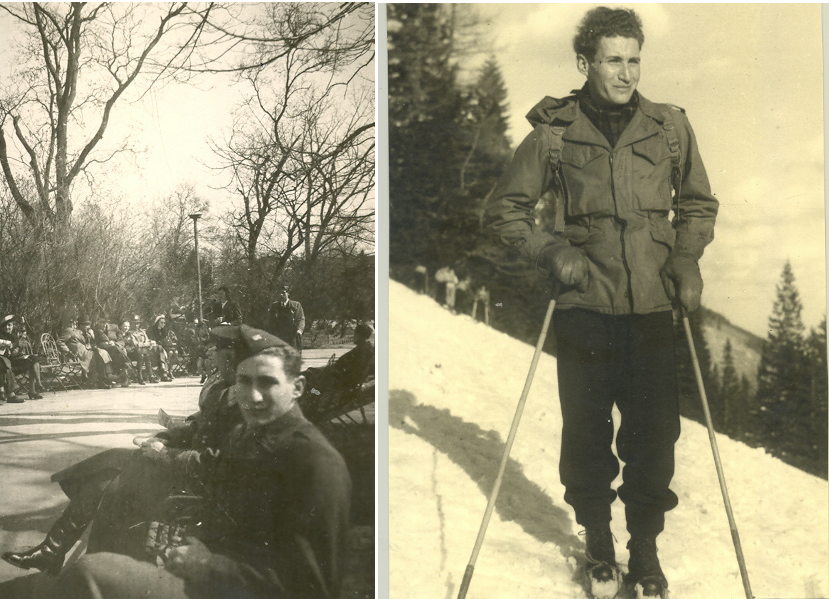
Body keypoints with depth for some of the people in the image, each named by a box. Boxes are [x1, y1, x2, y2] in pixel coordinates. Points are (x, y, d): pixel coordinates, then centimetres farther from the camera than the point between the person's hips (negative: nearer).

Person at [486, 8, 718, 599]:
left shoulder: (670, 128, 4)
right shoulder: (554, 133, -1)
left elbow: (699, 205, 17)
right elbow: (506, 208, 8)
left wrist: (686, 260, 1)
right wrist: (553, 251, -6)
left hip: (653, 309, 1)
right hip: (585, 308, -1)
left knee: (655, 433, 3)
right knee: (587, 432, 7)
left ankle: (645, 550, 21)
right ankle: (597, 538, 28)